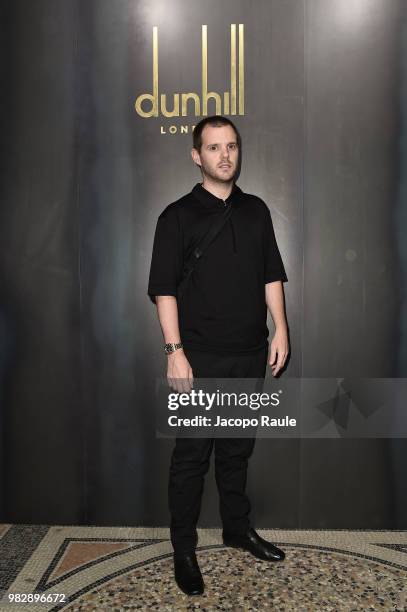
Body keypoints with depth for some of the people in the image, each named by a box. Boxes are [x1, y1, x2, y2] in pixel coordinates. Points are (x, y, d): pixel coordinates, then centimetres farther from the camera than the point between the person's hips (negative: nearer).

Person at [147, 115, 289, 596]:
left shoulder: (256, 210, 10)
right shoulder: (179, 215, -3)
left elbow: (272, 275, 13)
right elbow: (163, 288, -8)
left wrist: (280, 329, 5)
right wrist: (174, 350, -15)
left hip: (251, 355, 4)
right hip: (201, 358, -4)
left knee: (238, 449, 17)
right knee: (193, 454, 4)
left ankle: (238, 528, 36)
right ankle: (184, 550, 21)